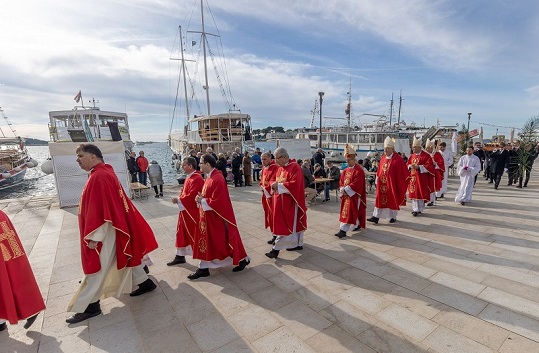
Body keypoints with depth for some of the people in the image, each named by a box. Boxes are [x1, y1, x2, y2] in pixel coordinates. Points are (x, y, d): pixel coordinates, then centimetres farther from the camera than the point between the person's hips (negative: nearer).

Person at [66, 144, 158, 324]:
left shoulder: (99, 177, -21)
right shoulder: (103, 172, 11)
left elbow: (100, 210, -25)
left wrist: (93, 237, -22)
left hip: (105, 232, -10)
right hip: (110, 228, 10)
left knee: (96, 268, 2)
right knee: (124, 256, 19)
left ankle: (89, 306, 17)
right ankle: (145, 283, 30)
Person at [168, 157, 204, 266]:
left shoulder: (197, 179, -22)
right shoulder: (189, 177, 10)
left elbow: (191, 197, -25)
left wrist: (178, 200, -15)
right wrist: (180, 198, -2)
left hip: (193, 212, -10)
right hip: (185, 211, 10)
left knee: (194, 234, 2)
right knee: (182, 233, 17)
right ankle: (180, 256, 31)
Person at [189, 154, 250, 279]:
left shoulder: (217, 179, -24)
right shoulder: (210, 177, 8)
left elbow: (217, 201, -27)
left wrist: (202, 201, -17)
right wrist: (201, 198, -2)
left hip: (218, 217, -10)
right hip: (208, 216, 10)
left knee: (225, 239, 5)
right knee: (207, 240, 15)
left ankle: (243, 259, 24)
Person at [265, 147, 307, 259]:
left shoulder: (295, 167, -14)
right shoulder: (280, 168, 11)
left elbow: (295, 184, -23)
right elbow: (278, 181, 18)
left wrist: (279, 185, -20)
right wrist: (274, 184, -5)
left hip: (290, 201, -8)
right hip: (281, 201, 8)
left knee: (284, 225, -3)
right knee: (293, 223, 17)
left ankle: (276, 248, 1)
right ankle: (298, 244, 30)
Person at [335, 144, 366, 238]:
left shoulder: (359, 170, -12)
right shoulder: (345, 171, 11)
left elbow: (356, 184, -20)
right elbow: (341, 182, 9)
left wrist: (346, 190, -18)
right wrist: (342, 191, -8)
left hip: (354, 195, -8)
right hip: (345, 195, 8)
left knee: (349, 212, -7)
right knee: (345, 211, 12)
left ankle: (343, 230, -7)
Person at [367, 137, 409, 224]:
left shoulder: (398, 159, -10)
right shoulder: (383, 158, 7)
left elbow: (403, 171, -9)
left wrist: (402, 183, -9)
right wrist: (377, 180, 9)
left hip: (392, 183, -5)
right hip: (382, 183, 5)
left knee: (393, 199, 8)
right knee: (379, 199, 4)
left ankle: (393, 217, 24)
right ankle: (376, 216, 7)